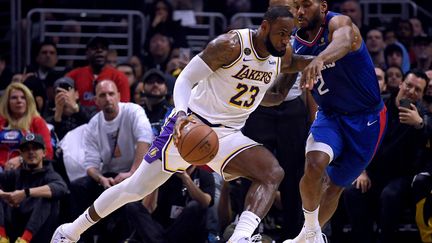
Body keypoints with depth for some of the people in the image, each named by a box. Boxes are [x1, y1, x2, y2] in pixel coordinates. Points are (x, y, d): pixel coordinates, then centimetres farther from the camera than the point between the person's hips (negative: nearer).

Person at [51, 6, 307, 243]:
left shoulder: (283, 55, 0)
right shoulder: (231, 45, -19)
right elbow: (185, 80, -17)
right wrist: (182, 115, -34)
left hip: (228, 134, 5)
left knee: (273, 172, -22)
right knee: (136, 188, 2)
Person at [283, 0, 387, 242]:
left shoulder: (338, 23, -23)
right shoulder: (297, 43, -4)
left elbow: (343, 41, -52)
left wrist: (319, 59, -70)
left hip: (366, 118, -3)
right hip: (330, 114, 3)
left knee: (336, 185, 6)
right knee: (315, 164, -25)